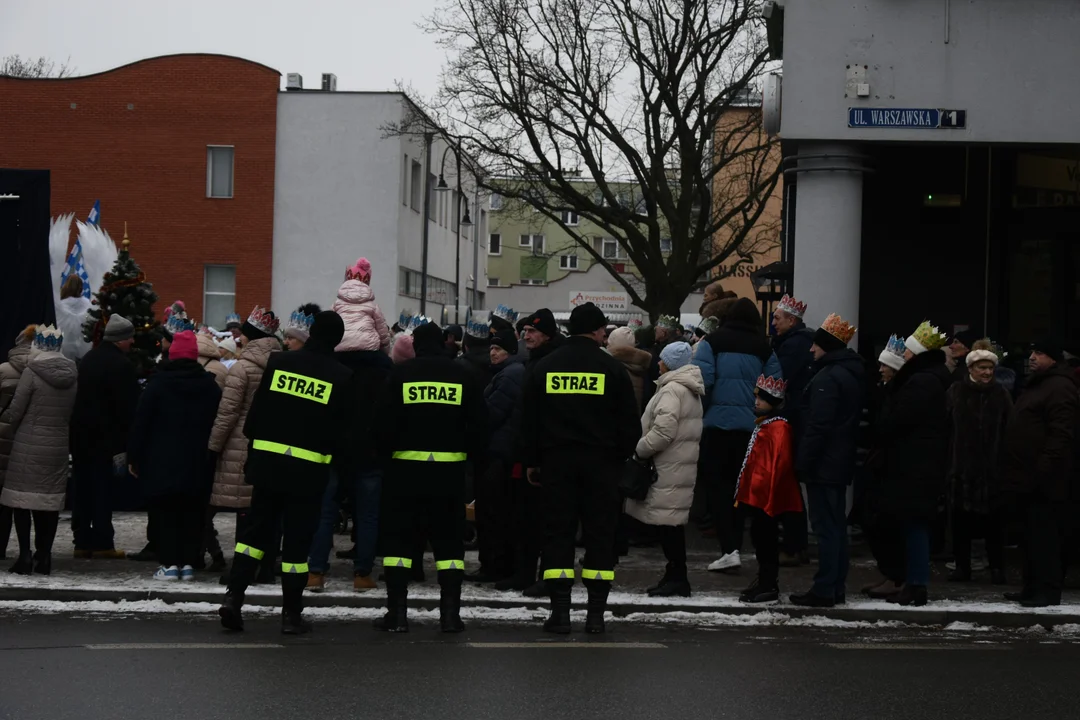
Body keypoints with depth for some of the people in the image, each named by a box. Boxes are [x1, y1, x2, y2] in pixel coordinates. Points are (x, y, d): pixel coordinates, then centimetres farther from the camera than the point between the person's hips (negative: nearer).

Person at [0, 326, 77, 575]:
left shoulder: (32, 372, -12)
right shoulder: (71, 375, 4)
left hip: (29, 444, -5)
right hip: (58, 446, 5)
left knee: (21, 498, 2)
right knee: (50, 501, 9)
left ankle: (25, 555, -2)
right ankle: (44, 556, 11)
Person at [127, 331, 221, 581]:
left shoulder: (158, 382, -5)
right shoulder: (210, 385, 5)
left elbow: (141, 422, -5)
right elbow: (217, 423, 7)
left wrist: (134, 457, 1)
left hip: (161, 461, -3)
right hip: (196, 464, 3)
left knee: (164, 512, 3)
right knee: (191, 513, 8)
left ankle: (169, 563, -2)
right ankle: (188, 562, 6)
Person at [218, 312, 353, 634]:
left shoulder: (279, 362, 0)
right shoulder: (341, 376, -5)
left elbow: (257, 409, 3)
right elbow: (342, 430, -2)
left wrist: (254, 439, 15)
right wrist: (339, 456, 15)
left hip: (267, 459, 2)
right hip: (309, 468, -2)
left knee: (256, 529, 12)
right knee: (297, 539, 4)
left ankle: (234, 596, 0)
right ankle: (291, 614, 10)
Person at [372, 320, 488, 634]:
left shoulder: (400, 374, -1)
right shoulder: (463, 376, 3)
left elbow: (384, 422, -4)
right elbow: (479, 425, 4)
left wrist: (385, 454, 10)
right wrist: (479, 460, 13)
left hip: (405, 467, -1)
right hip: (450, 470, 1)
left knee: (398, 537, 6)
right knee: (449, 539, 8)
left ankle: (397, 612, 2)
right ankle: (450, 613, 3)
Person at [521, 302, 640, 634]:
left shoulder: (543, 367, 5)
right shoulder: (612, 368, -2)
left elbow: (528, 420, 8)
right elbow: (629, 421, -1)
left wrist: (532, 461, 14)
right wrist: (625, 457, 9)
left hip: (556, 460, 2)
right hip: (601, 461, -1)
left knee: (558, 533, 4)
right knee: (599, 533, 4)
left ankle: (560, 611, -2)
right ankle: (596, 612, 3)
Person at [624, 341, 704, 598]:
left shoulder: (672, 389, -14)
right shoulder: (690, 390, 18)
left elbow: (664, 430, -24)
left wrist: (640, 449, -13)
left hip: (669, 467, -10)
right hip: (683, 462, 10)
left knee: (669, 521, -7)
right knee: (673, 521, 13)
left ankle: (677, 577, -5)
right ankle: (675, 575, 17)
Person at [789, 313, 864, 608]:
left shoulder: (827, 378, -17)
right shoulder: (852, 374, 14)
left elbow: (817, 427, -21)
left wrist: (803, 462, -17)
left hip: (823, 464, -10)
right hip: (842, 462, 10)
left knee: (825, 526, -8)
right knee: (837, 525, 12)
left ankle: (824, 589, -7)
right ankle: (836, 588, 16)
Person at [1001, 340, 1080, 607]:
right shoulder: (1037, 385, 22)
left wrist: (1043, 470, -24)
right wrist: (1014, 470, 22)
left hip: (1042, 479, -10)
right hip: (1028, 476, 10)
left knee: (1043, 535, -9)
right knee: (1032, 535, 12)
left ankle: (1049, 590, -7)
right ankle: (1033, 587, 17)